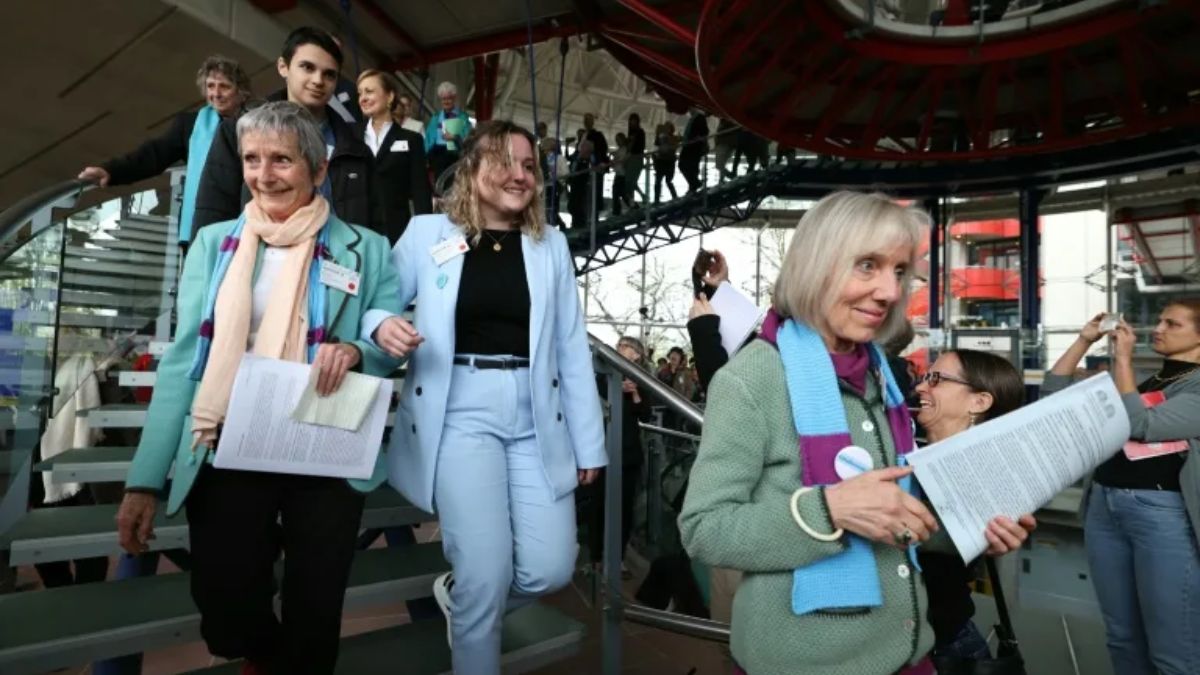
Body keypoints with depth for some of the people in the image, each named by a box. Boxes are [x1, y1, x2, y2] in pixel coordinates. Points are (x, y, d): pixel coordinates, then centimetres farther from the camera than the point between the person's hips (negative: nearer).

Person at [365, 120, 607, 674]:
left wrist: (589, 443, 7)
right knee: (487, 577, -4)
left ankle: (458, 594, 34)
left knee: (550, 569, 2)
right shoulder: (428, 233, 3)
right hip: (460, 414, -3)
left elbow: (573, 349, 9)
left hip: (535, 420, 3)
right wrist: (382, 326, -19)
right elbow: (373, 304, 7)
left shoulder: (551, 244, 10)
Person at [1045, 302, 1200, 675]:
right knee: (1121, 637, 17)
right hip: (1104, 506, 6)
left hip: (1163, 514, -6)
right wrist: (1084, 341, 7)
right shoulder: (1140, 380, 15)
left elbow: (1140, 425, -19)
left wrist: (1122, 358, -13)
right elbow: (1053, 394, 12)